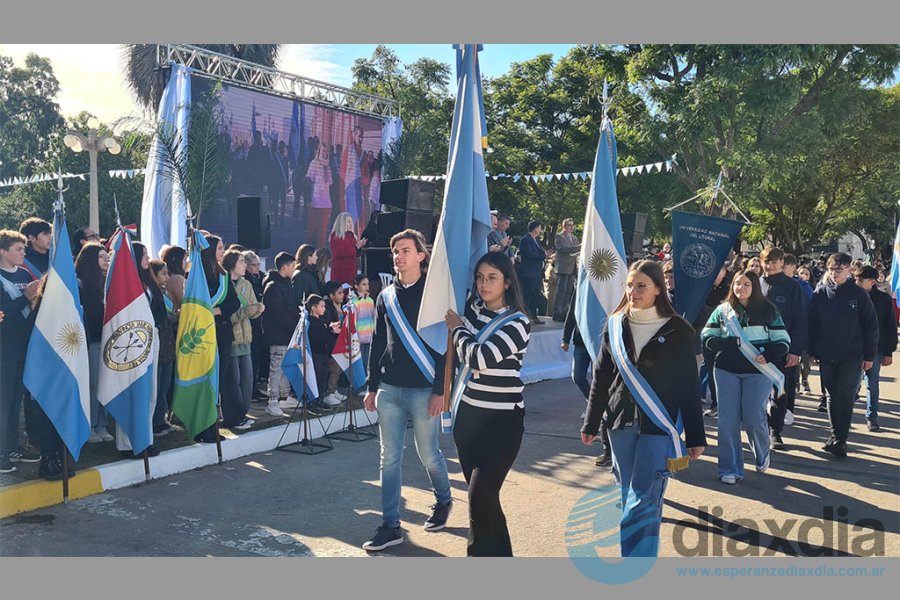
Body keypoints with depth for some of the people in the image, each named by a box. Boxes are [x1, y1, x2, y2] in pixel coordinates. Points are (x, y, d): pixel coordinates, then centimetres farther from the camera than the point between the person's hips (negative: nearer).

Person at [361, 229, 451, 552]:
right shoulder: (386, 296, 9)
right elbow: (378, 343, 13)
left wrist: (440, 390, -13)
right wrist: (372, 387, 11)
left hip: (423, 390, -5)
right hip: (389, 389, 5)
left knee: (428, 453, 8)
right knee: (390, 458, 5)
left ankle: (443, 501, 36)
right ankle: (390, 526, 13)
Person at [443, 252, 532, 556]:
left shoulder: (518, 323, -13)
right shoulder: (472, 308, 3)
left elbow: (480, 357, -22)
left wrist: (457, 328, -9)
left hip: (501, 422, -6)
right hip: (468, 415, 6)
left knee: (480, 497, -10)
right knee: (481, 494, 14)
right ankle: (501, 555, 30)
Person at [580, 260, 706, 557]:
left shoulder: (678, 331, -4)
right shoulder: (615, 326, 5)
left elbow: (688, 386, -2)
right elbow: (601, 378, 10)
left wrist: (696, 436, -2)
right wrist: (591, 423, 11)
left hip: (659, 425, -4)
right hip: (621, 422, 4)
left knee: (644, 499, -8)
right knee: (629, 495, 11)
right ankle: (642, 554, 25)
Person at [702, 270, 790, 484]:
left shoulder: (768, 310, 1)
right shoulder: (723, 310, 7)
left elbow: (783, 341, 0)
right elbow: (706, 336, 6)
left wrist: (769, 356, -19)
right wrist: (727, 343, -13)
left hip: (758, 372, -2)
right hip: (726, 371, 2)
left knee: (753, 419, -4)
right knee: (727, 420, 0)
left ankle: (762, 455, 29)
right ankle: (730, 469, 10)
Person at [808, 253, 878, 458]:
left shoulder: (858, 294, -3)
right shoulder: (820, 293, 1)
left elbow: (871, 325, 0)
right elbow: (812, 323, 4)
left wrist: (869, 355, -1)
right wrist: (812, 351, 2)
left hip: (851, 356, -2)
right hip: (826, 356, 2)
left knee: (845, 396, -5)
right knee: (832, 396, 10)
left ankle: (840, 439, 0)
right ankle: (836, 435, 21)